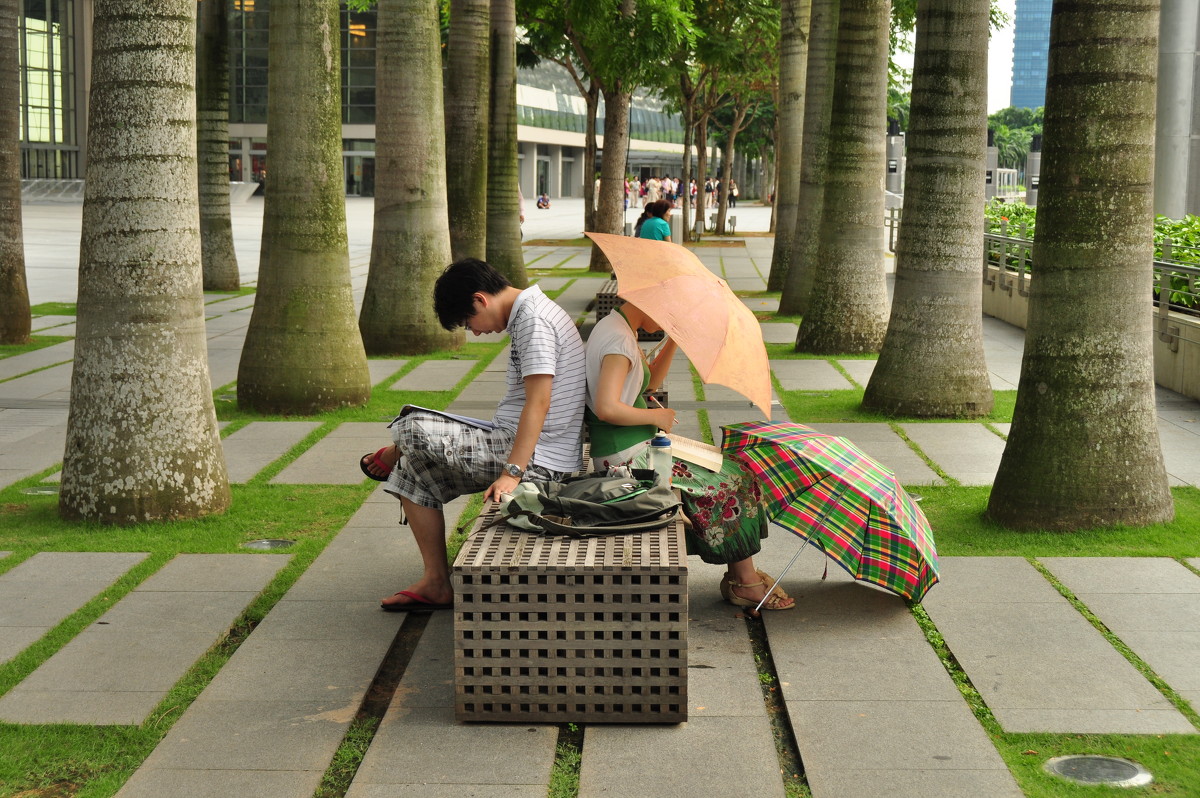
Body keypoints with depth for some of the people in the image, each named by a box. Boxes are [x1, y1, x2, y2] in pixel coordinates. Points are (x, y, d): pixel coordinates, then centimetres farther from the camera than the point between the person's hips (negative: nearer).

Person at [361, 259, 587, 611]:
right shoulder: (531, 314, 17)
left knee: (413, 430, -14)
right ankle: (436, 583, 7)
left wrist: (512, 472, -30)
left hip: (535, 460, -11)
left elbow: (539, 403, -24)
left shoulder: (533, 319, -15)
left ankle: (393, 455, 22)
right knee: (414, 474, 11)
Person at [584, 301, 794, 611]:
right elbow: (606, 408, -29)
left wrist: (673, 340, 8)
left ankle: (740, 575, 12)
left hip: (638, 446, 11)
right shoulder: (619, 339, -20)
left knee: (729, 471, 12)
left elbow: (650, 381, 21)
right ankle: (745, 582, 9)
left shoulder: (619, 329, 13)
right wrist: (655, 416, -15)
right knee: (731, 480, -2)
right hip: (629, 456, -11)